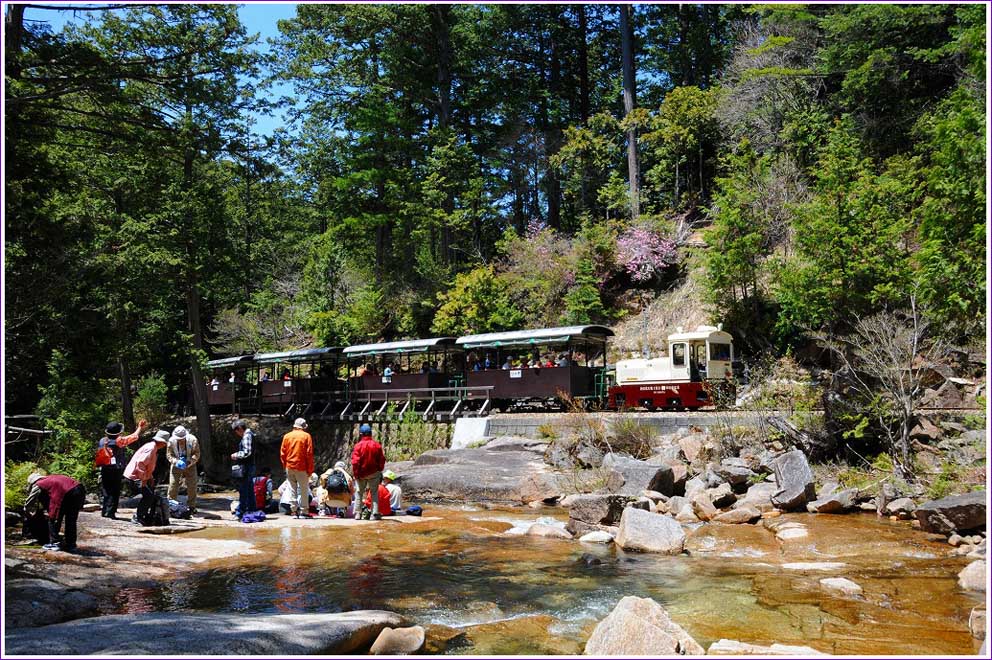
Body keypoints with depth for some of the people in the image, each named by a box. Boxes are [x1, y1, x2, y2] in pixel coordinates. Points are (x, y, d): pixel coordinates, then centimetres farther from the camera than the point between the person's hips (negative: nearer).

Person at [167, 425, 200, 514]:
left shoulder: (192, 440, -17)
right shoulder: (171, 441, -15)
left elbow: (196, 454, -13)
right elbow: (169, 454, -8)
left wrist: (189, 462, -29)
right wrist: (176, 461, -27)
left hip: (189, 465, 0)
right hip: (176, 466, 0)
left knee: (191, 486, 0)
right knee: (173, 485, -6)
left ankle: (191, 506, 11)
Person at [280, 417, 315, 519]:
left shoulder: (287, 436, 6)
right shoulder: (306, 436, -4)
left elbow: (282, 453, 6)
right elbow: (309, 454, -7)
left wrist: (285, 466, 15)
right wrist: (310, 469, -2)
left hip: (289, 467, 3)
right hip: (301, 467, -3)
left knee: (293, 490, 9)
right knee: (303, 490, 3)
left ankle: (295, 511, 10)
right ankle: (303, 511, 3)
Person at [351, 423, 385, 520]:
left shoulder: (358, 446, -11)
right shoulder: (377, 445, -3)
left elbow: (355, 462, -13)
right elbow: (382, 460, 2)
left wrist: (356, 473, -4)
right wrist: (379, 471, 13)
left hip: (361, 474, -1)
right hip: (374, 473, 1)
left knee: (359, 493, 14)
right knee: (374, 493, 8)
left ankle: (358, 513, 14)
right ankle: (375, 514, 1)